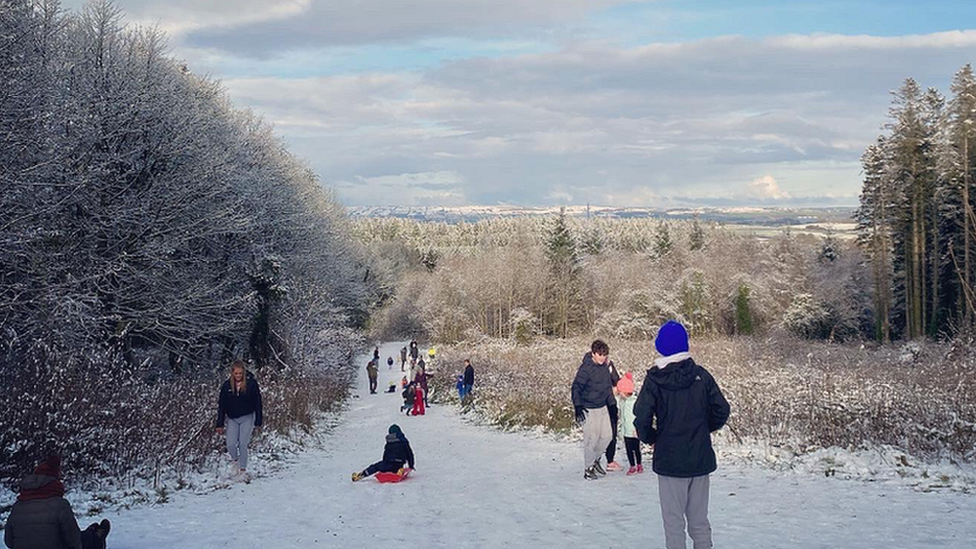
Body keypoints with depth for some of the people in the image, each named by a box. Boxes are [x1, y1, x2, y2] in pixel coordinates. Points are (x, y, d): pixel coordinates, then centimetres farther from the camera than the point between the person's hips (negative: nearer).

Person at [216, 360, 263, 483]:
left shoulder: (251, 384, -10)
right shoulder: (227, 385, -5)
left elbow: (258, 403, -5)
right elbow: (221, 405, 1)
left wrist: (258, 422, -7)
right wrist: (220, 424, -1)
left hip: (247, 418, -2)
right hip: (232, 419, 2)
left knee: (243, 444, -8)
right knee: (231, 445, -7)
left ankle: (243, 470, 6)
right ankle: (234, 461, 24)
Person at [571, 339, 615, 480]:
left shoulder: (604, 367, 4)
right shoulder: (586, 368, -18)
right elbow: (576, 388, -17)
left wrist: (612, 404, 19)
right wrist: (578, 408, -22)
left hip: (603, 408, 7)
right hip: (589, 410, -7)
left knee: (606, 436, 10)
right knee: (591, 439, -3)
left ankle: (596, 459, 31)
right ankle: (588, 468, 11)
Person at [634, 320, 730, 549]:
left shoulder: (655, 379, -11)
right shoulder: (701, 375, -2)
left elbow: (642, 418, -16)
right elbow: (721, 410, 0)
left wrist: (650, 438, 3)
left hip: (669, 460, -3)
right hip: (701, 459, 3)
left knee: (673, 520, 5)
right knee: (699, 518, 15)